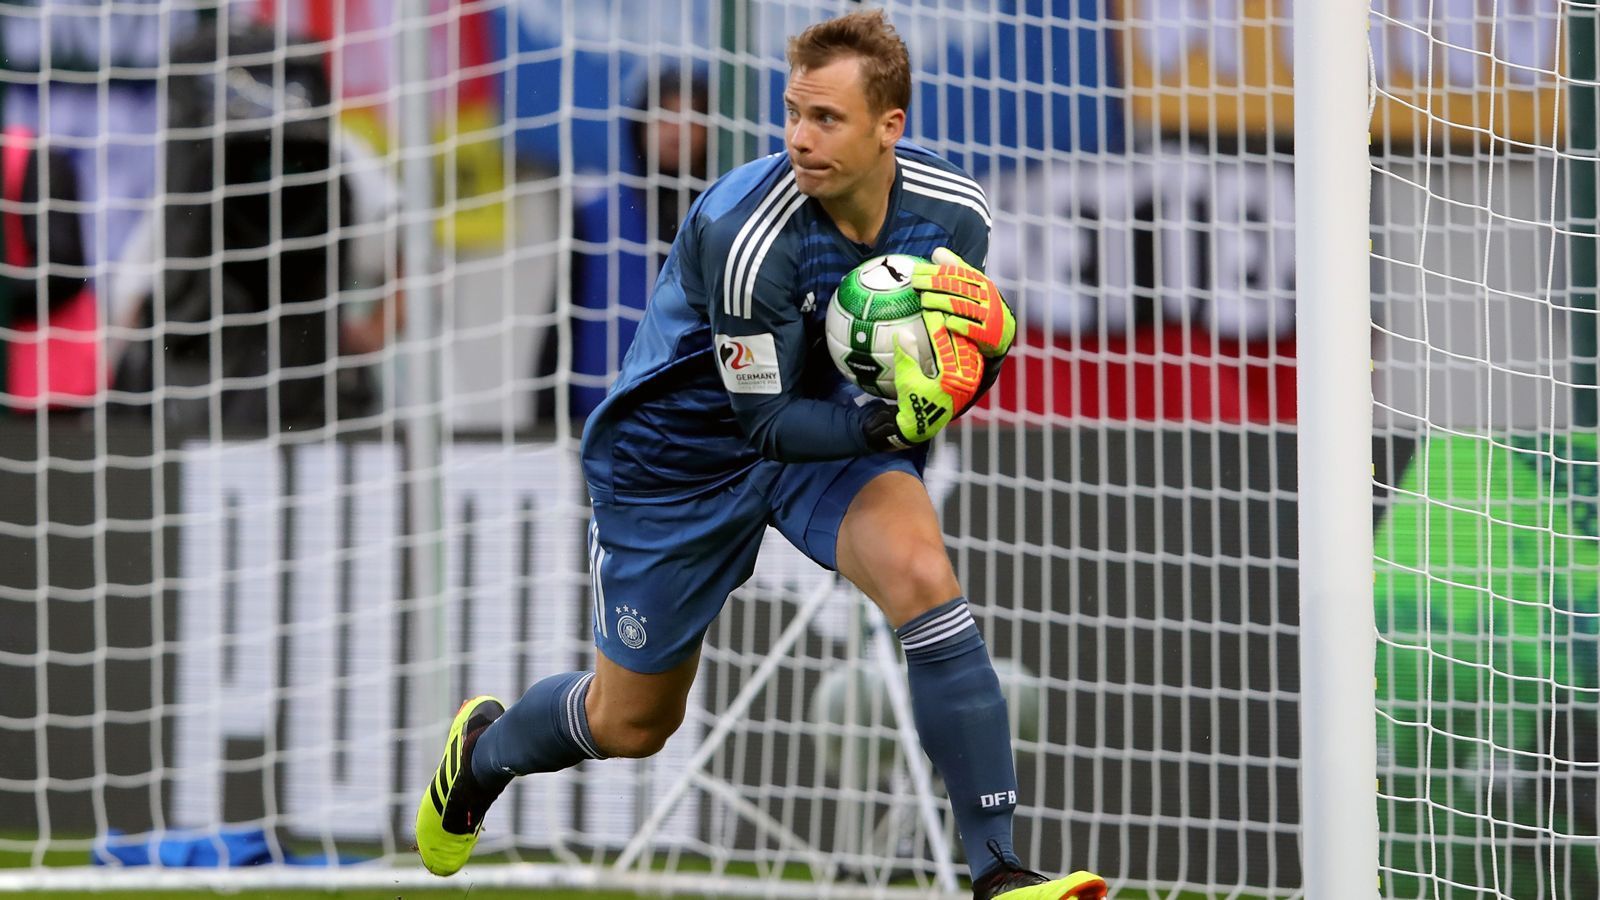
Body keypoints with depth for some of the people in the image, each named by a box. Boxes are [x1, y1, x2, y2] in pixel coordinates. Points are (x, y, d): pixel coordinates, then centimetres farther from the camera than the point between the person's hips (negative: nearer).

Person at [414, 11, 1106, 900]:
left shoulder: (953, 210, -17)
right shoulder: (745, 233, -34)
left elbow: (947, 360, 2)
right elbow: (768, 421, -26)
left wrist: (978, 359, -22)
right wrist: (888, 427, -41)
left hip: (830, 413, 4)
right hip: (681, 449, -3)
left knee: (923, 575, -28)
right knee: (629, 724, 11)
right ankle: (484, 748, 48)